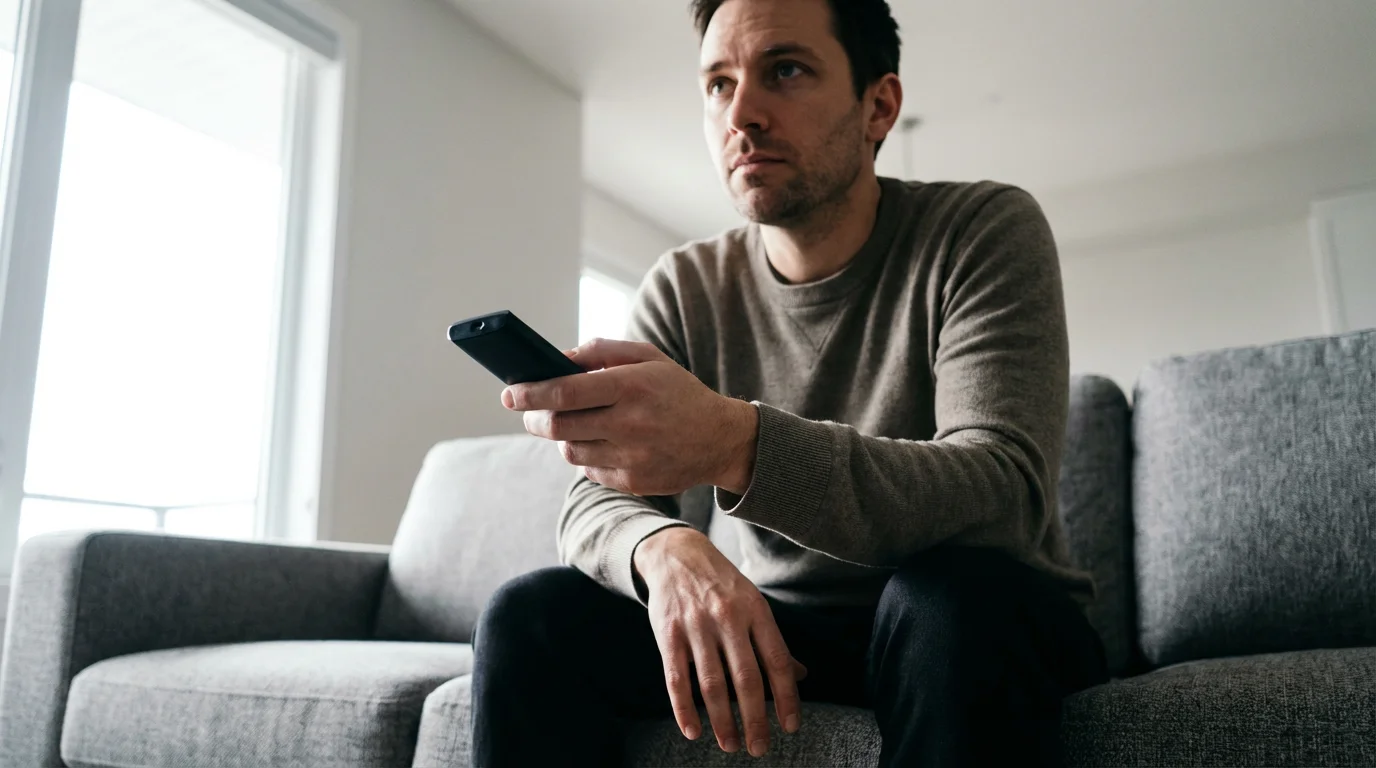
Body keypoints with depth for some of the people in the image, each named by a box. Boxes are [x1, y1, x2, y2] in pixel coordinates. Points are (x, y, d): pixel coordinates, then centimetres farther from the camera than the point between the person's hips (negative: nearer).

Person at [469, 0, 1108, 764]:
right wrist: (669, 549, -32)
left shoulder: (987, 231, -13)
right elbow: (595, 503, -7)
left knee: (961, 592, -36)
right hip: (779, 629, 3)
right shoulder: (684, 287, -2)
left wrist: (735, 442, -43)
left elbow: (1005, 495, -27)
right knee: (533, 615, -17)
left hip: (983, 623, -2)